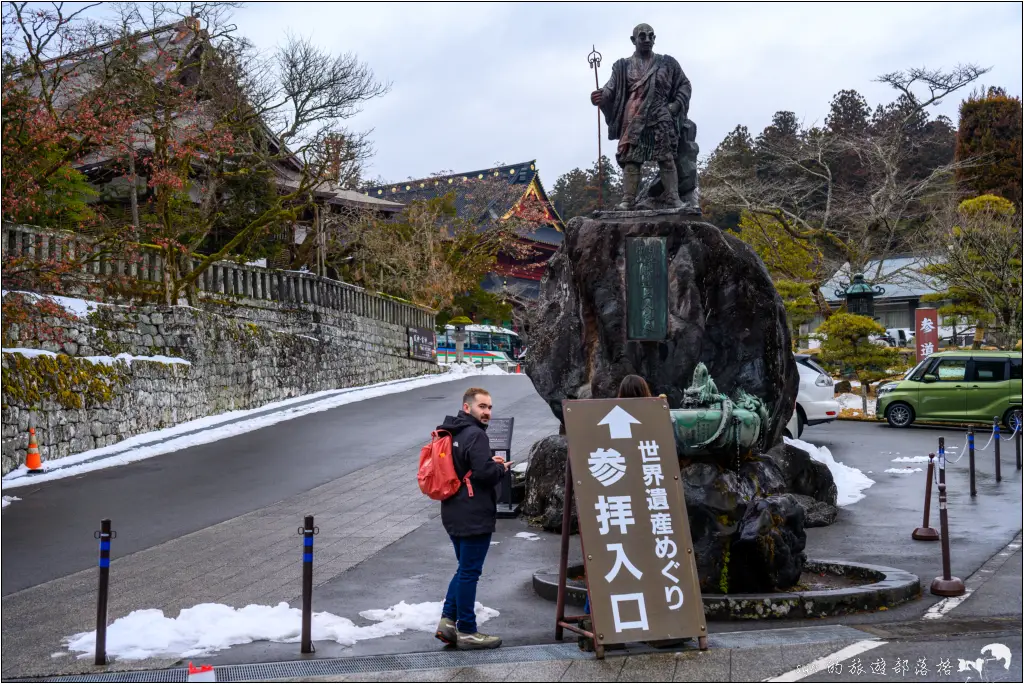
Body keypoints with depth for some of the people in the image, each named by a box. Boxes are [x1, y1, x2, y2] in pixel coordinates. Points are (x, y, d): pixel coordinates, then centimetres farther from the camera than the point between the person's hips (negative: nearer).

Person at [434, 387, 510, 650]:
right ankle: (466, 631, 6)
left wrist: (490, 462, 9)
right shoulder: (475, 435, -16)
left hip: (454, 514, 9)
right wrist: (500, 467, -4)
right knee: (469, 572, -1)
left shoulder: (452, 433, 13)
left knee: (465, 569, 20)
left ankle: (448, 620, 17)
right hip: (474, 516, -9)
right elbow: (484, 473, -25)